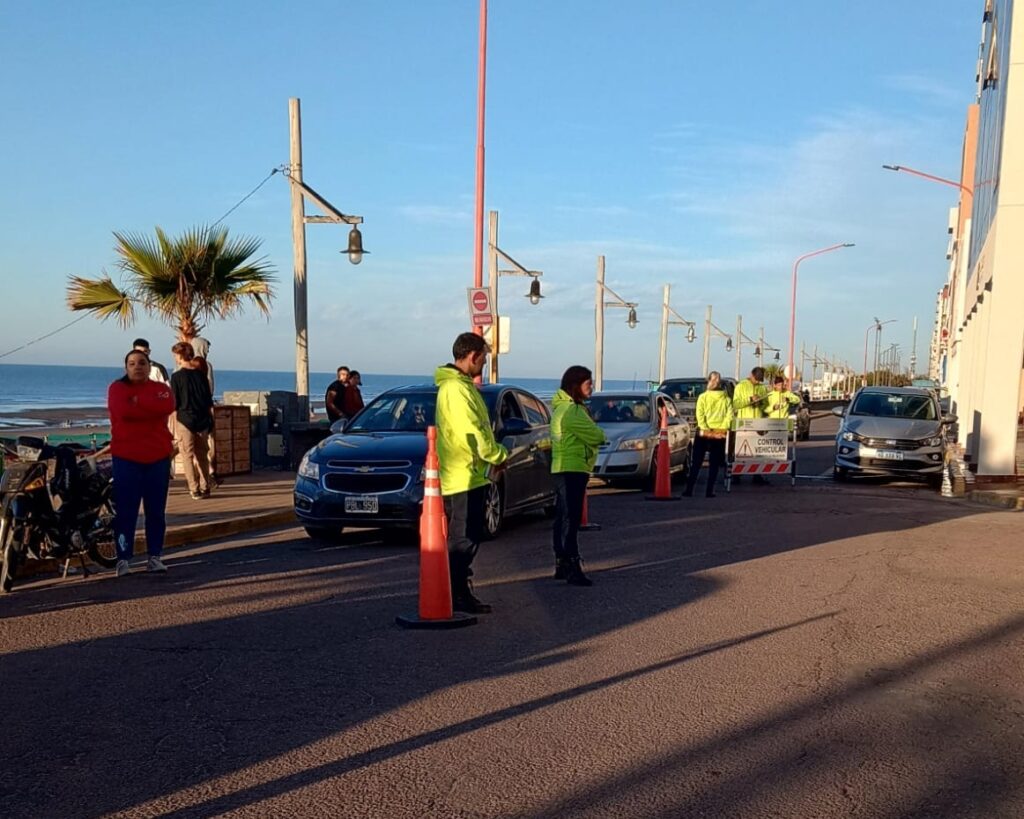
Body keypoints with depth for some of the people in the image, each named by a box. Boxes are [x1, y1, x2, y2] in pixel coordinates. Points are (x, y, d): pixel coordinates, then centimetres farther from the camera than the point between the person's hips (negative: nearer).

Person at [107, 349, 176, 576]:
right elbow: (122, 410, -17)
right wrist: (152, 410, -10)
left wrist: (138, 400, -12)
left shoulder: (161, 388, 10)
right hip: (126, 458, -2)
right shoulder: (117, 388, 4)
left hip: (158, 458, 2)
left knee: (156, 510, 6)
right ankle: (123, 559, 3)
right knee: (125, 511, -2)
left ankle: (155, 556, 14)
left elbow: (167, 407, -13)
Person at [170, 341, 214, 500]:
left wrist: (174, 424, 1)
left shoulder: (177, 376, -6)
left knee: (187, 456, 3)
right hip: (203, 421, 4)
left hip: (185, 420, -4)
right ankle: (205, 488, 16)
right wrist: (211, 421, 15)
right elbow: (210, 402, 8)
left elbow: (174, 404, -6)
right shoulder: (201, 375, 6)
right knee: (202, 455, 13)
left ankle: (195, 490, 0)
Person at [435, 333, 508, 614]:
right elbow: (474, 433, -21)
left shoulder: (457, 384, 16)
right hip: (464, 477, -11)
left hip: (464, 476, 11)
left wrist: (492, 456, 12)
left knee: (463, 539, 16)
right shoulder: (457, 389, -18)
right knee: (464, 540, -4)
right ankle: (459, 596, 3)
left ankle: (459, 593, 23)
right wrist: (499, 455, -7)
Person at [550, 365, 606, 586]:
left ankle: (561, 564, 20)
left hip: (564, 470, 11)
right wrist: (600, 433, 4)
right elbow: (596, 436, -17)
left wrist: (594, 434, -4)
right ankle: (572, 568, -12)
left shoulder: (563, 406, 16)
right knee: (570, 519, -11)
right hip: (572, 470, -11)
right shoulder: (572, 410, -18)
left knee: (563, 518, 13)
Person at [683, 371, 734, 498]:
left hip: (703, 433, -1)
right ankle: (709, 491, 2)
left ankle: (689, 490, 1)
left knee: (696, 463, 5)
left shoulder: (703, 397, -2)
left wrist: (705, 429, -12)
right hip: (720, 435, 1)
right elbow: (730, 414, -7)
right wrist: (722, 428, -7)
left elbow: (699, 415, -11)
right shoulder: (726, 398, 3)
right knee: (714, 464, 7)